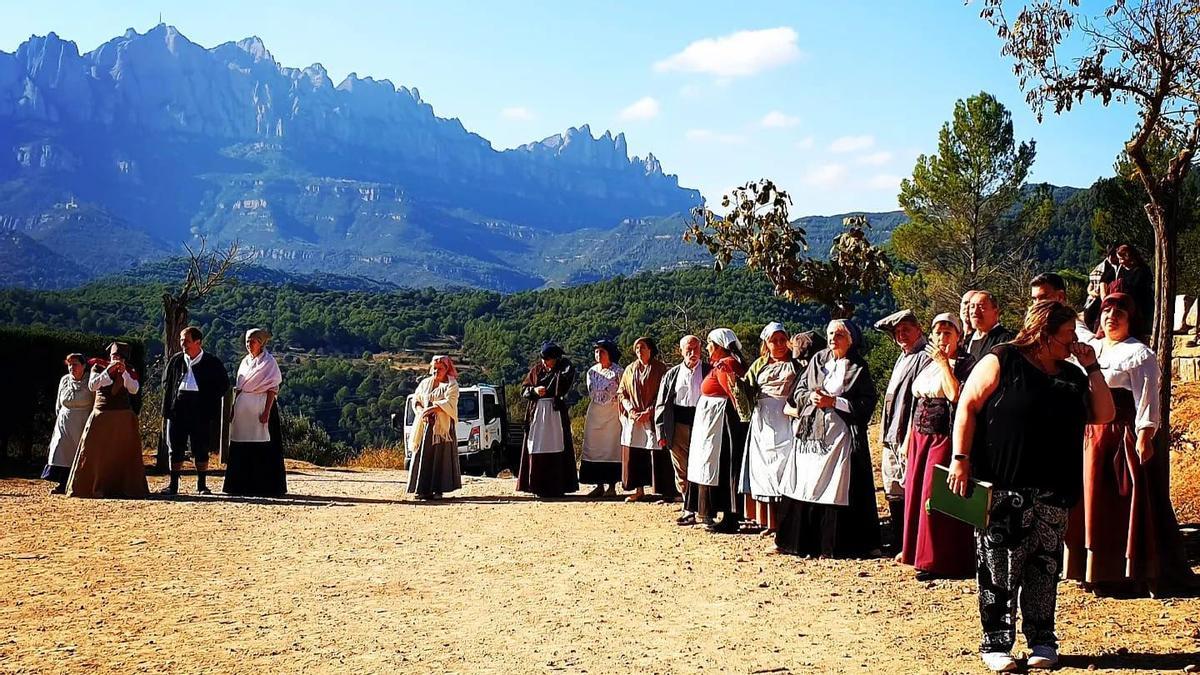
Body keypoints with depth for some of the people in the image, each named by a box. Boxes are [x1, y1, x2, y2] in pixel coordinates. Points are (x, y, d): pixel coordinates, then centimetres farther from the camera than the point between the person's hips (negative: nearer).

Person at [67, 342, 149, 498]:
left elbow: (134, 390, -9)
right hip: (101, 416, -1)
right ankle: (85, 488, 3)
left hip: (124, 417, 1)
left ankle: (125, 488, 6)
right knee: (94, 452, -3)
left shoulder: (130, 372, 7)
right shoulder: (98, 367, 4)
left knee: (124, 452, 0)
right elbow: (92, 386, -12)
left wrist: (124, 373, -21)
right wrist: (108, 371, -21)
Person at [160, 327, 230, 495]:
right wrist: (170, 401, 9)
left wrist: (209, 401, -3)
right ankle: (173, 484, 10)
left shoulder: (212, 363, 2)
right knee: (176, 447, 4)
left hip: (202, 410, -3)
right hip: (178, 407, 3)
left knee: (201, 448, 2)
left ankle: (201, 485, 11)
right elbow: (166, 381, 21)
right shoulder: (176, 361, 12)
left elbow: (223, 385, 5)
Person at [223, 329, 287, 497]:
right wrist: (234, 409, 10)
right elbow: (238, 387, 17)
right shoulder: (245, 361, 15)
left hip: (260, 407, -6)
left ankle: (263, 486, -1)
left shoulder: (269, 362, -3)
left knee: (263, 449, -5)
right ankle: (242, 485, 13)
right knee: (242, 449, 7)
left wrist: (267, 411, -17)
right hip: (243, 410, 7)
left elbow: (272, 389, -9)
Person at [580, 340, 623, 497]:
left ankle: (612, 486, 0)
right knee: (594, 448, 2)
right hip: (595, 412, 5)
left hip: (612, 413, -5)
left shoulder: (618, 371, -2)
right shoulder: (592, 371, 12)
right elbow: (592, 393, 11)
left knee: (612, 447, -5)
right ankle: (599, 485, 8)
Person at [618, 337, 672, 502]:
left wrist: (648, 412, -13)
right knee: (634, 455, 3)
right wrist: (630, 409, -4)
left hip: (653, 418, -4)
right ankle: (638, 490, 12)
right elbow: (621, 392, 13)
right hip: (633, 419, 5)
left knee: (657, 456, -7)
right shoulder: (630, 370, 13)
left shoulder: (659, 369, -1)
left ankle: (665, 492, -3)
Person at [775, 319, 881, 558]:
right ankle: (802, 540, 9)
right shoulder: (818, 359, 12)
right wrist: (811, 397, -7)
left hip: (840, 433, -4)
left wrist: (834, 402, -13)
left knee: (836, 489, -5)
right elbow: (798, 391, 14)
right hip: (811, 431, 4)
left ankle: (832, 544, 2)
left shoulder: (858, 367, 1)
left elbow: (866, 403, -7)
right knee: (805, 484, 2)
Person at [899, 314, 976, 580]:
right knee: (916, 495, 8)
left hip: (944, 438, -8)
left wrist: (943, 363, -15)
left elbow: (956, 395, -23)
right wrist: (908, 438, 17)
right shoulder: (928, 363, 17)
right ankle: (923, 556, 18)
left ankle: (940, 562, 0)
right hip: (920, 437, 8)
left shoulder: (965, 363, -6)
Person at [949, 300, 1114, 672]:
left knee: (1044, 565, 10)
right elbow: (967, 407, -7)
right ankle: (996, 644, 5)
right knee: (998, 566, -2)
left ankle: (1042, 641, 20)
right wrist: (961, 459, -14)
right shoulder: (1001, 362, -4)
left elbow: (1103, 415, 10)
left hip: (1053, 492, 6)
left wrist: (1092, 368, 5)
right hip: (1002, 489, -5)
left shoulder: (1072, 375, 15)